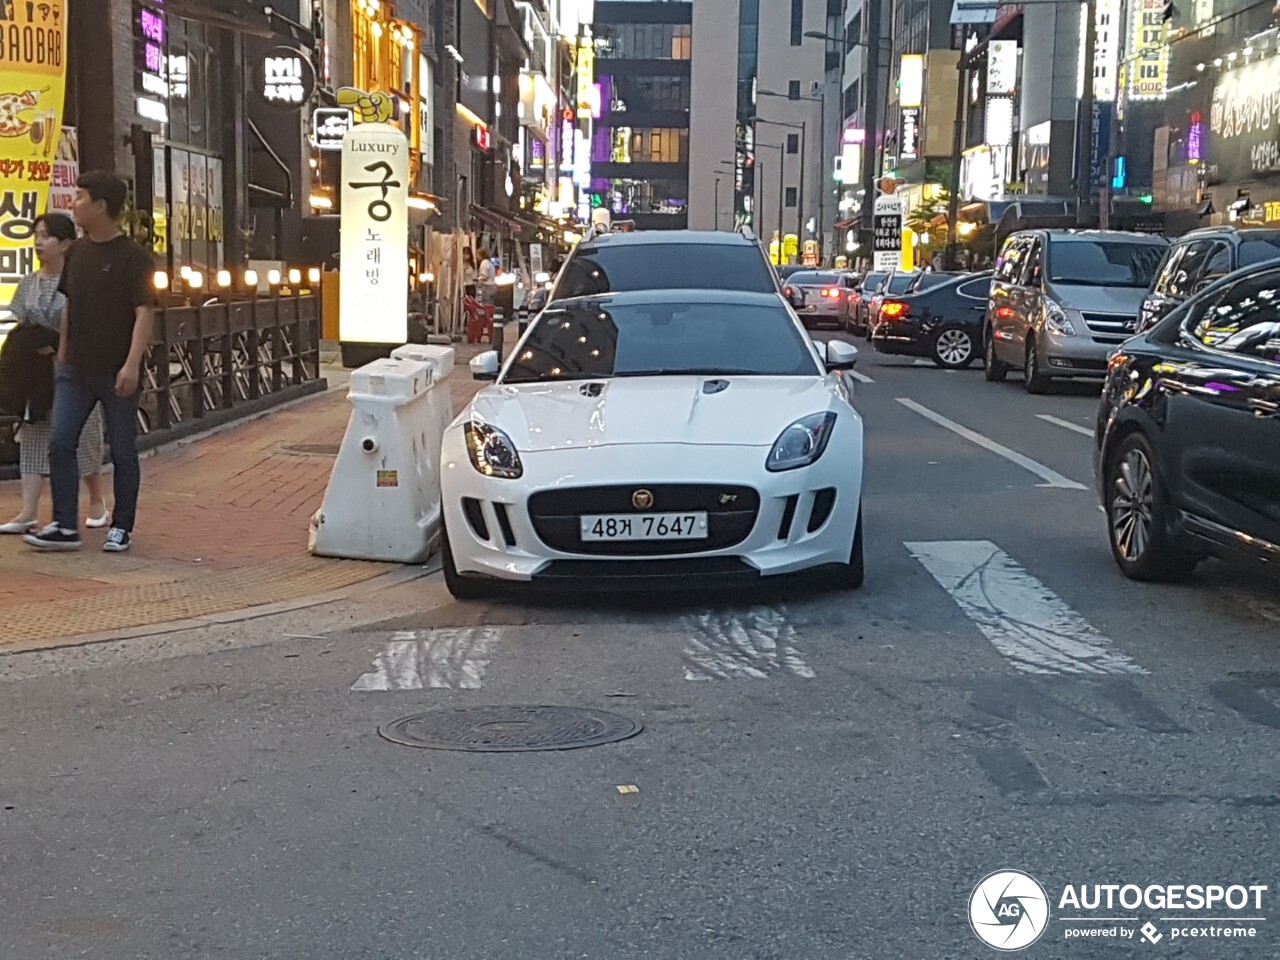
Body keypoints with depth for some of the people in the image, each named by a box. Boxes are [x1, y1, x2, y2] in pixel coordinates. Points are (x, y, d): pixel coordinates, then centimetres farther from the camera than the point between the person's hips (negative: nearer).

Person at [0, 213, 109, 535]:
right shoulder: (29, 282, 10)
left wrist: (57, 346, -19)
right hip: (37, 372, 6)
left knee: (81, 436, 3)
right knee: (33, 435, 2)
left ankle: (97, 502, 22)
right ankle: (28, 513, 1)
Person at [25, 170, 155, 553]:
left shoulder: (133, 257, -10)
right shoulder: (76, 252, 10)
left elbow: (145, 312, -15)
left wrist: (132, 364, -24)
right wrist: (62, 355, 17)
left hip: (117, 373, -6)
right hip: (76, 369, 6)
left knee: (122, 452, 5)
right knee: (60, 443, -3)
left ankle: (121, 528, 15)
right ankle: (64, 526, 1)